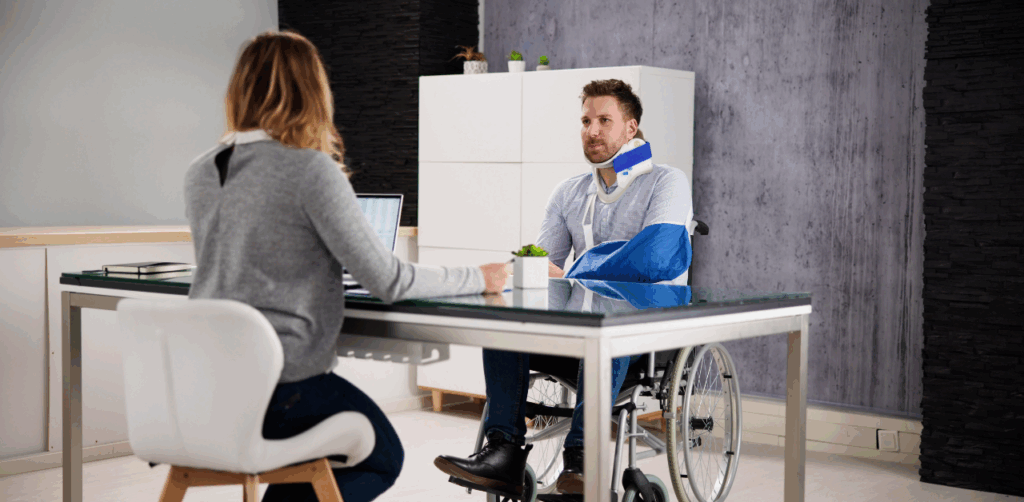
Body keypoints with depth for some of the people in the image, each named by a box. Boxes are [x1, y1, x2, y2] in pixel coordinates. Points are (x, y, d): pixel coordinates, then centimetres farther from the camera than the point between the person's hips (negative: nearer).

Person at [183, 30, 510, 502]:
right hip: (281, 386, -7)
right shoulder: (312, 170, -15)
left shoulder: (199, 174, 5)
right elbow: (388, 281, -13)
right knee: (382, 459, 19)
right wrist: (477, 278, 2)